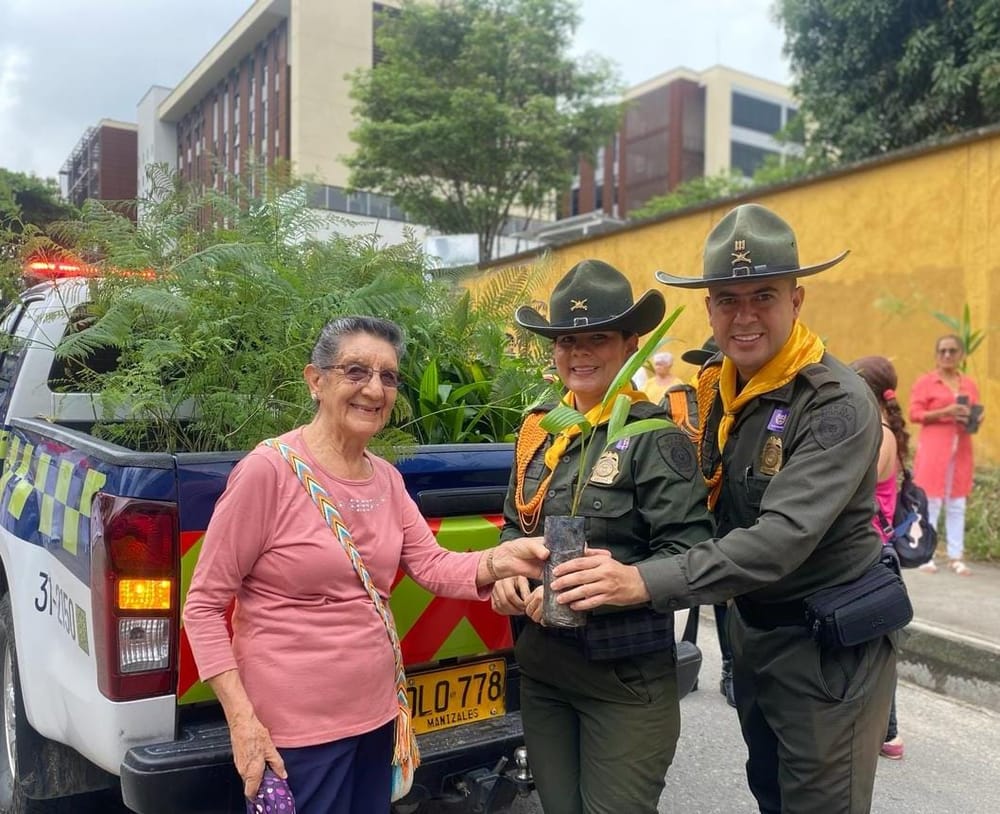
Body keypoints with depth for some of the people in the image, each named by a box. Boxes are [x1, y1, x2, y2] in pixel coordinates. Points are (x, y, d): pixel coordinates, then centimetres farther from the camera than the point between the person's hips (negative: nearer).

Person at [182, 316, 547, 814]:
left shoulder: (386, 479, 3)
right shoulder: (268, 469, -18)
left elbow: (433, 565, -1)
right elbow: (203, 605, -13)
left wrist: (497, 561, -21)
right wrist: (241, 718, -18)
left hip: (375, 713, 7)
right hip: (294, 728, -6)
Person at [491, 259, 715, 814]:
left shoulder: (656, 435, -14)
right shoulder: (538, 429, 6)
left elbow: (689, 553, -18)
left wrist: (627, 581, -33)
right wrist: (506, 572, -4)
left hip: (626, 675, -6)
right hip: (541, 662, 6)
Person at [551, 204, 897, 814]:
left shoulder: (838, 404, -24)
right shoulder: (715, 385, -1)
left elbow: (783, 538, -34)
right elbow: (703, 504, 6)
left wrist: (646, 582, -40)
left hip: (833, 645, -7)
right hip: (751, 626, 7)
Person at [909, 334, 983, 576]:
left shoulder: (969, 384, 12)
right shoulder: (925, 381, -1)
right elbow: (914, 413, -8)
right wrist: (945, 412, -19)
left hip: (961, 449, 5)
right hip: (934, 447, -4)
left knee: (957, 504, 6)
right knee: (931, 502, -4)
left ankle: (956, 557, 11)